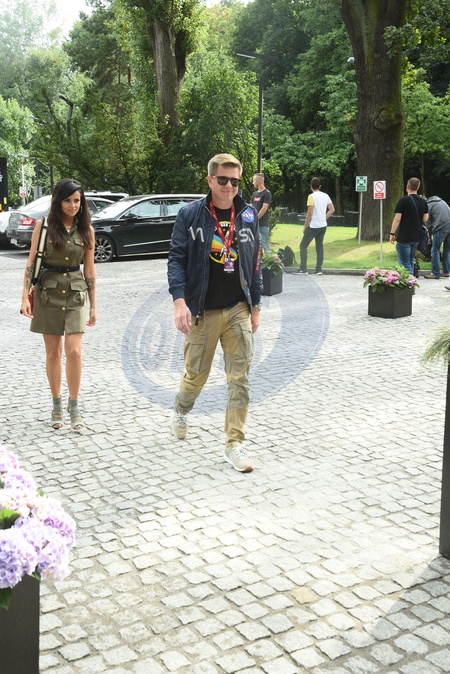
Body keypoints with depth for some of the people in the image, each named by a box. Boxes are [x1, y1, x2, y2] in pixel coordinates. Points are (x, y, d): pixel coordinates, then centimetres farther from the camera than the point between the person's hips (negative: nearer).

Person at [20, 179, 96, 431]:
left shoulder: (86, 230, 2)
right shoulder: (44, 225, -2)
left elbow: (90, 269, 6)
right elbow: (31, 261, 0)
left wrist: (93, 306, 7)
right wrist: (25, 296, -6)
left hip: (75, 292, 0)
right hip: (48, 292, 0)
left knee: (74, 351, -9)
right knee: (53, 351, 6)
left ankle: (74, 406, 6)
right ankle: (57, 405, 20)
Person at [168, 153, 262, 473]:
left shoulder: (248, 215, 6)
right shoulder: (190, 215, -3)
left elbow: (255, 263, 11)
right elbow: (176, 260, -6)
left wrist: (255, 306, 10)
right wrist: (179, 302, -17)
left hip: (238, 310, 2)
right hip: (202, 312, -2)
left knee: (240, 378, -1)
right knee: (196, 375, 10)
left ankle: (234, 444, 8)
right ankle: (181, 410, 43)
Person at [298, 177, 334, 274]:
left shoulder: (311, 196, -13)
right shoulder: (325, 196, 6)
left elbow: (310, 212, -17)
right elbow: (332, 210, 10)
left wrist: (305, 225, -7)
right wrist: (324, 218, 15)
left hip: (313, 226, -6)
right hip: (323, 226, 6)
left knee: (303, 246, 3)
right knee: (319, 247, 13)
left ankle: (303, 269, -1)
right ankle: (319, 269, 11)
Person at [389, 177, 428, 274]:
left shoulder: (403, 201, -12)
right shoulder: (423, 201, 5)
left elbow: (397, 219, -13)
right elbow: (425, 219, 10)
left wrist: (392, 233, -6)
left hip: (404, 238, -6)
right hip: (417, 237, 6)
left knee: (404, 262, -3)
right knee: (410, 261, 18)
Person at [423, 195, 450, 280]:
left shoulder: (428, 206, 6)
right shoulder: (441, 201, 24)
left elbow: (429, 223, 5)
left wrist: (432, 232, 21)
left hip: (441, 226, -7)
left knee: (435, 251, 1)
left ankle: (435, 273, 1)